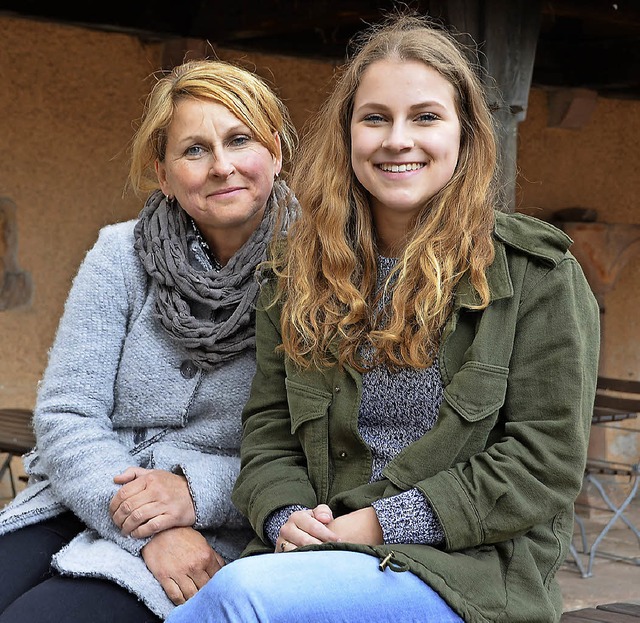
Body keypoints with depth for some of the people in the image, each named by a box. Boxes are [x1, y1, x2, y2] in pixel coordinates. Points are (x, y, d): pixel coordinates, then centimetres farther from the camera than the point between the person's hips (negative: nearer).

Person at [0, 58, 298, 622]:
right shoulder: (122, 255, 4)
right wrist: (150, 531, -17)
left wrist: (197, 490, -19)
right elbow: (65, 415, -2)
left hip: (215, 534, -3)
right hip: (82, 506, 3)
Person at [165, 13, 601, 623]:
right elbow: (267, 426, 15)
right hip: (321, 551, 4)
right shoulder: (300, 272, 13)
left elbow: (544, 460, -6)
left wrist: (382, 522, -13)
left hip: (471, 569, -4)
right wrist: (285, 516, -8)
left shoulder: (537, 273, 0)